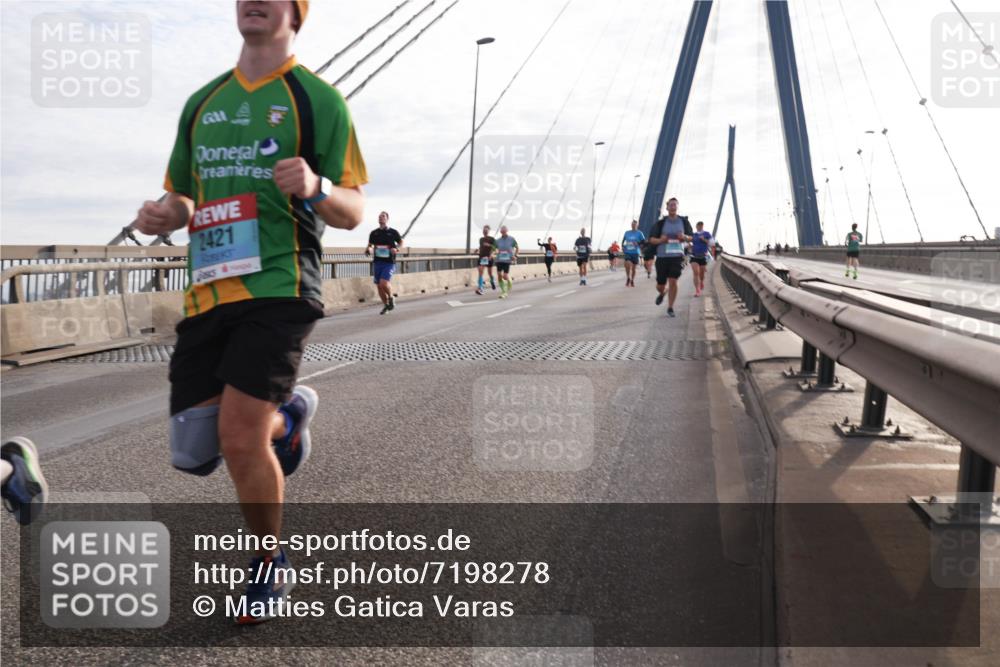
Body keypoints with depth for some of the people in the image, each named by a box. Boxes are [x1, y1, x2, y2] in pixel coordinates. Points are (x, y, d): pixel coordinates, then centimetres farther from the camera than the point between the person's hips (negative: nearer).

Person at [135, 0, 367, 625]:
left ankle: (272, 565, 14)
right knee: (194, 451, 3)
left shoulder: (318, 99, 2)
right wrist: (164, 214, 2)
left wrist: (317, 188, -23)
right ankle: (287, 414, 35)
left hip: (277, 287, -6)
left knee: (239, 439, -13)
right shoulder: (202, 103, 18)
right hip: (206, 292, 6)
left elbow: (353, 212, 0)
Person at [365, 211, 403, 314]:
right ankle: (386, 305, 24)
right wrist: (368, 250, -6)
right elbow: (370, 245, 17)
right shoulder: (374, 233, 8)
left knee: (384, 283, -21)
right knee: (379, 286, 6)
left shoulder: (393, 232, 0)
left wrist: (397, 249, -9)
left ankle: (391, 298, 9)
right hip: (377, 262, 4)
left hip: (389, 263, -4)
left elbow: (401, 242, 12)